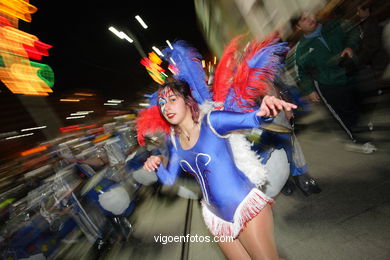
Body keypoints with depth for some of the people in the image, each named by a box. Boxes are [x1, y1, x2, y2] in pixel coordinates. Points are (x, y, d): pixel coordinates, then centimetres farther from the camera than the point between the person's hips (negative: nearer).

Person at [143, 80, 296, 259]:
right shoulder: (174, 141, 2)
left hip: (246, 205, -5)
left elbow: (249, 119, -27)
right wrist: (157, 165, -11)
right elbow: (169, 179, 7)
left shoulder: (210, 121, -15)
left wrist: (264, 112, -48)